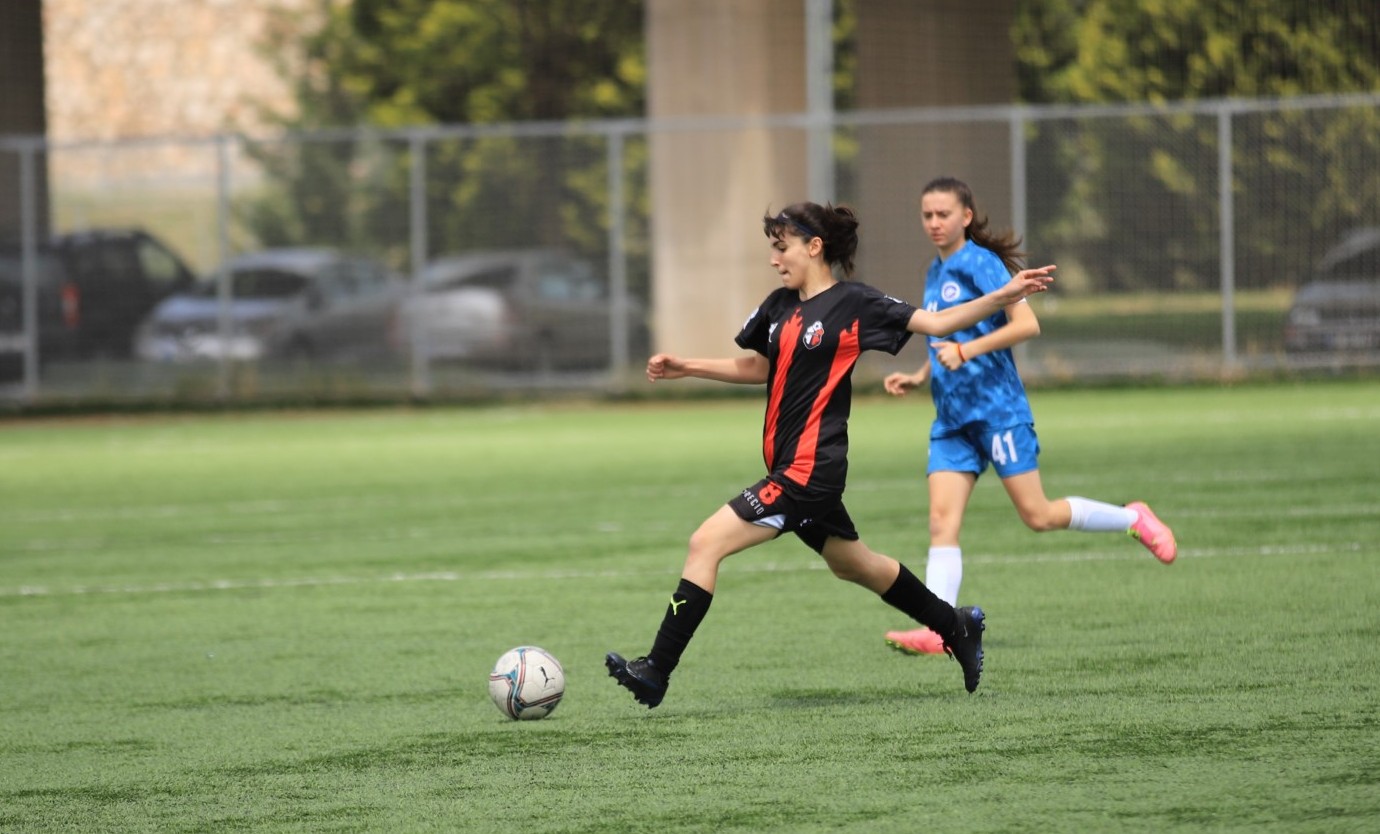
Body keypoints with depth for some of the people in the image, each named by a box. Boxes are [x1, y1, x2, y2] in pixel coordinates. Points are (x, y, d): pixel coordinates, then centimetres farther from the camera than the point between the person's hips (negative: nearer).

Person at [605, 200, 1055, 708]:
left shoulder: (853, 304, -11)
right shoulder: (780, 306, 10)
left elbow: (935, 322, -7)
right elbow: (759, 368, 25)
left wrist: (1003, 297, -17)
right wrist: (685, 368, 16)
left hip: (809, 470, -9)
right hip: (788, 467, 9)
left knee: (706, 544, -15)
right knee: (851, 565, 24)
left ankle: (656, 673, -13)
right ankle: (956, 627, 41)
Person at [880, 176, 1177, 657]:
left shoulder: (980, 263, -9)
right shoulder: (935, 275, 16)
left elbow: (1026, 324, -19)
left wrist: (966, 350, -26)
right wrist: (918, 378, 14)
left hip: (996, 407, -7)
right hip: (952, 418, 7)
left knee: (1038, 516, -4)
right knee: (942, 519, -7)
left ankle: (1133, 520, 18)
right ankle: (937, 629, -15)